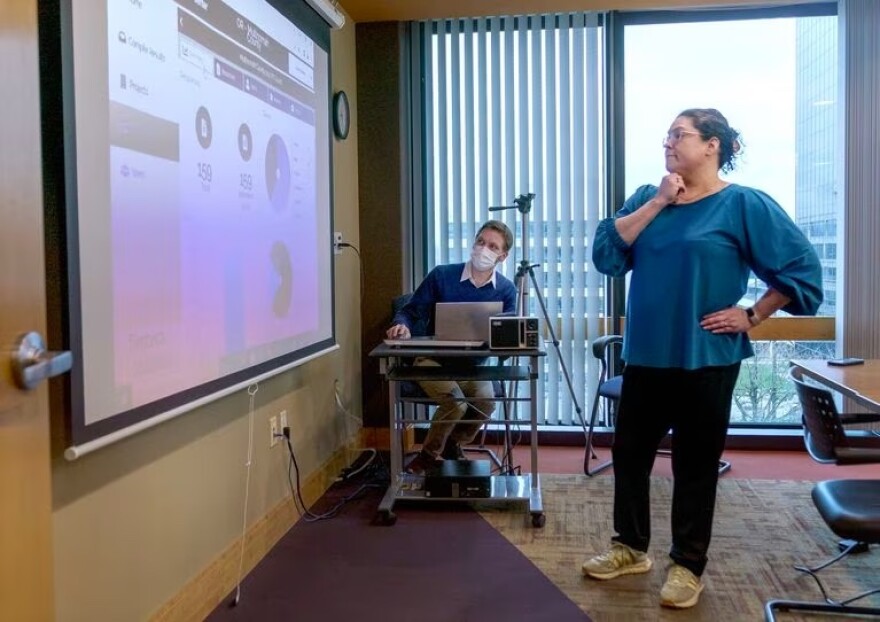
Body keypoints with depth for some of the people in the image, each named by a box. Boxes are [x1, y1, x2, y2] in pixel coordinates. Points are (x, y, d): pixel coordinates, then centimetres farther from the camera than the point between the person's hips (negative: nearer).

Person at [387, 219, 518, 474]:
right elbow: (410, 311, -2)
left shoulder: (506, 289, -1)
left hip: (474, 365, 3)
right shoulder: (441, 275, -7)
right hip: (434, 360, -3)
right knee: (455, 402, -30)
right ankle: (430, 453, 1)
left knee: (486, 401, -27)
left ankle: (452, 445, 6)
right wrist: (402, 326, -26)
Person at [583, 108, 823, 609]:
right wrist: (657, 203, -10)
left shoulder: (744, 204, -7)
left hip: (706, 360, -5)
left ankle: (688, 565, 22)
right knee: (629, 452, 12)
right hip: (646, 356, 5)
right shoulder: (648, 198, 8)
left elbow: (802, 265, -7)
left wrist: (753, 315, -9)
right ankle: (631, 548, 31)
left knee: (695, 464, 6)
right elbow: (606, 254, -6)